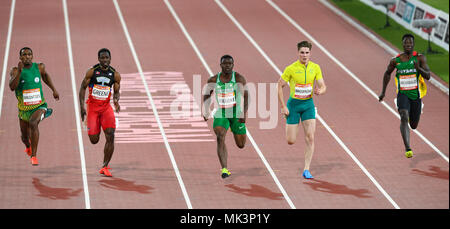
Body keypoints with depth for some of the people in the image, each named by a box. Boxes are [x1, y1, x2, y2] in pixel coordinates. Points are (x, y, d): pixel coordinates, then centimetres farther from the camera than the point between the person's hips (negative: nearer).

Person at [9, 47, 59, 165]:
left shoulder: (39, 67, -3)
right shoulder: (15, 71, -10)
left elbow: (45, 75, 21)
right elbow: (12, 87, -26)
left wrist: (54, 89, 21)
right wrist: (19, 71, -35)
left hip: (39, 106, -1)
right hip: (24, 109, 1)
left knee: (33, 123, -33)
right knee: (25, 136, 17)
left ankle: (34, 156, -27)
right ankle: (28, 147, 57)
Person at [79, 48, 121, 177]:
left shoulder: (115, 75, 1)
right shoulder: (92, 72, -5)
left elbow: (117, 91, 11)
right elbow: (83, 87, 1)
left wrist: (116, 100, -12)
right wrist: (81, 106, -7)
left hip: (106, 107, 1)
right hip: (93, 107, -1)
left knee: (110, 136, -16)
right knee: (94, 140, -4)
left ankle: (105, 167, -7)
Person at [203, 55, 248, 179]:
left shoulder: (239, 79, -8)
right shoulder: (213, 80, -3)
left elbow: (246, 96, -10)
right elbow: (207, 95, 13)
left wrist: (244, 113, -23)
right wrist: (205, 109, -1)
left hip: (236, 114, 0)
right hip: (220, 114, 0)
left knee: (241, 145, 10)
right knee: (220, 137, -24)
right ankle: (224, 169, -25)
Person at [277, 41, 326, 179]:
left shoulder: (315, 68, -1)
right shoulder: (291, 69, -11)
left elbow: (323, 87, 3)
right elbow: (279, 86, -5)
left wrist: (319, 91, -23)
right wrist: (283, 106, -10)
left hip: (308, 103, 2)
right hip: (293, 103, -2)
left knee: (310, 138, -10)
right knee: (291, 141, -1)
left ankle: (306, 170, -4)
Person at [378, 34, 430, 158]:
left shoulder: (420, 58, -4)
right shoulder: (395, 60, -1)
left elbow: (428, 76, -9)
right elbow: (387, 73, 16)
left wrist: (418, 68, -28)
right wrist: (383, 91, 16)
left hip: (416, 95, 1)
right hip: (402, 94, -1)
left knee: (413, 125, 12)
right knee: (404, 118, -26)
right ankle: (407, 149, -31)